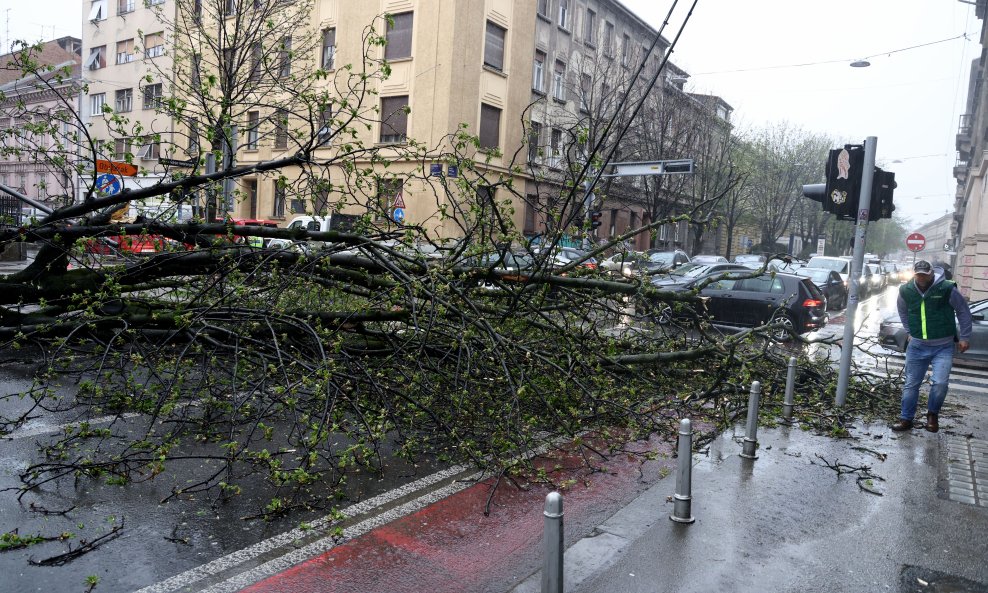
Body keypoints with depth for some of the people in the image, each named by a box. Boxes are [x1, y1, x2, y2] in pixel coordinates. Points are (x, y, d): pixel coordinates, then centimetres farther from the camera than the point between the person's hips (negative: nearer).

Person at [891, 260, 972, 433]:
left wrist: (964, 337, 2)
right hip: (917, 346, 3)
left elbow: (963, 311, 0)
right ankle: (906, 419, 19)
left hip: (943, 347, -3)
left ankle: (933, 415, 12)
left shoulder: (947, 289, -12)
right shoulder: (906, 291, -3)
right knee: (911, 384, 7)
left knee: (940, 383, -14)